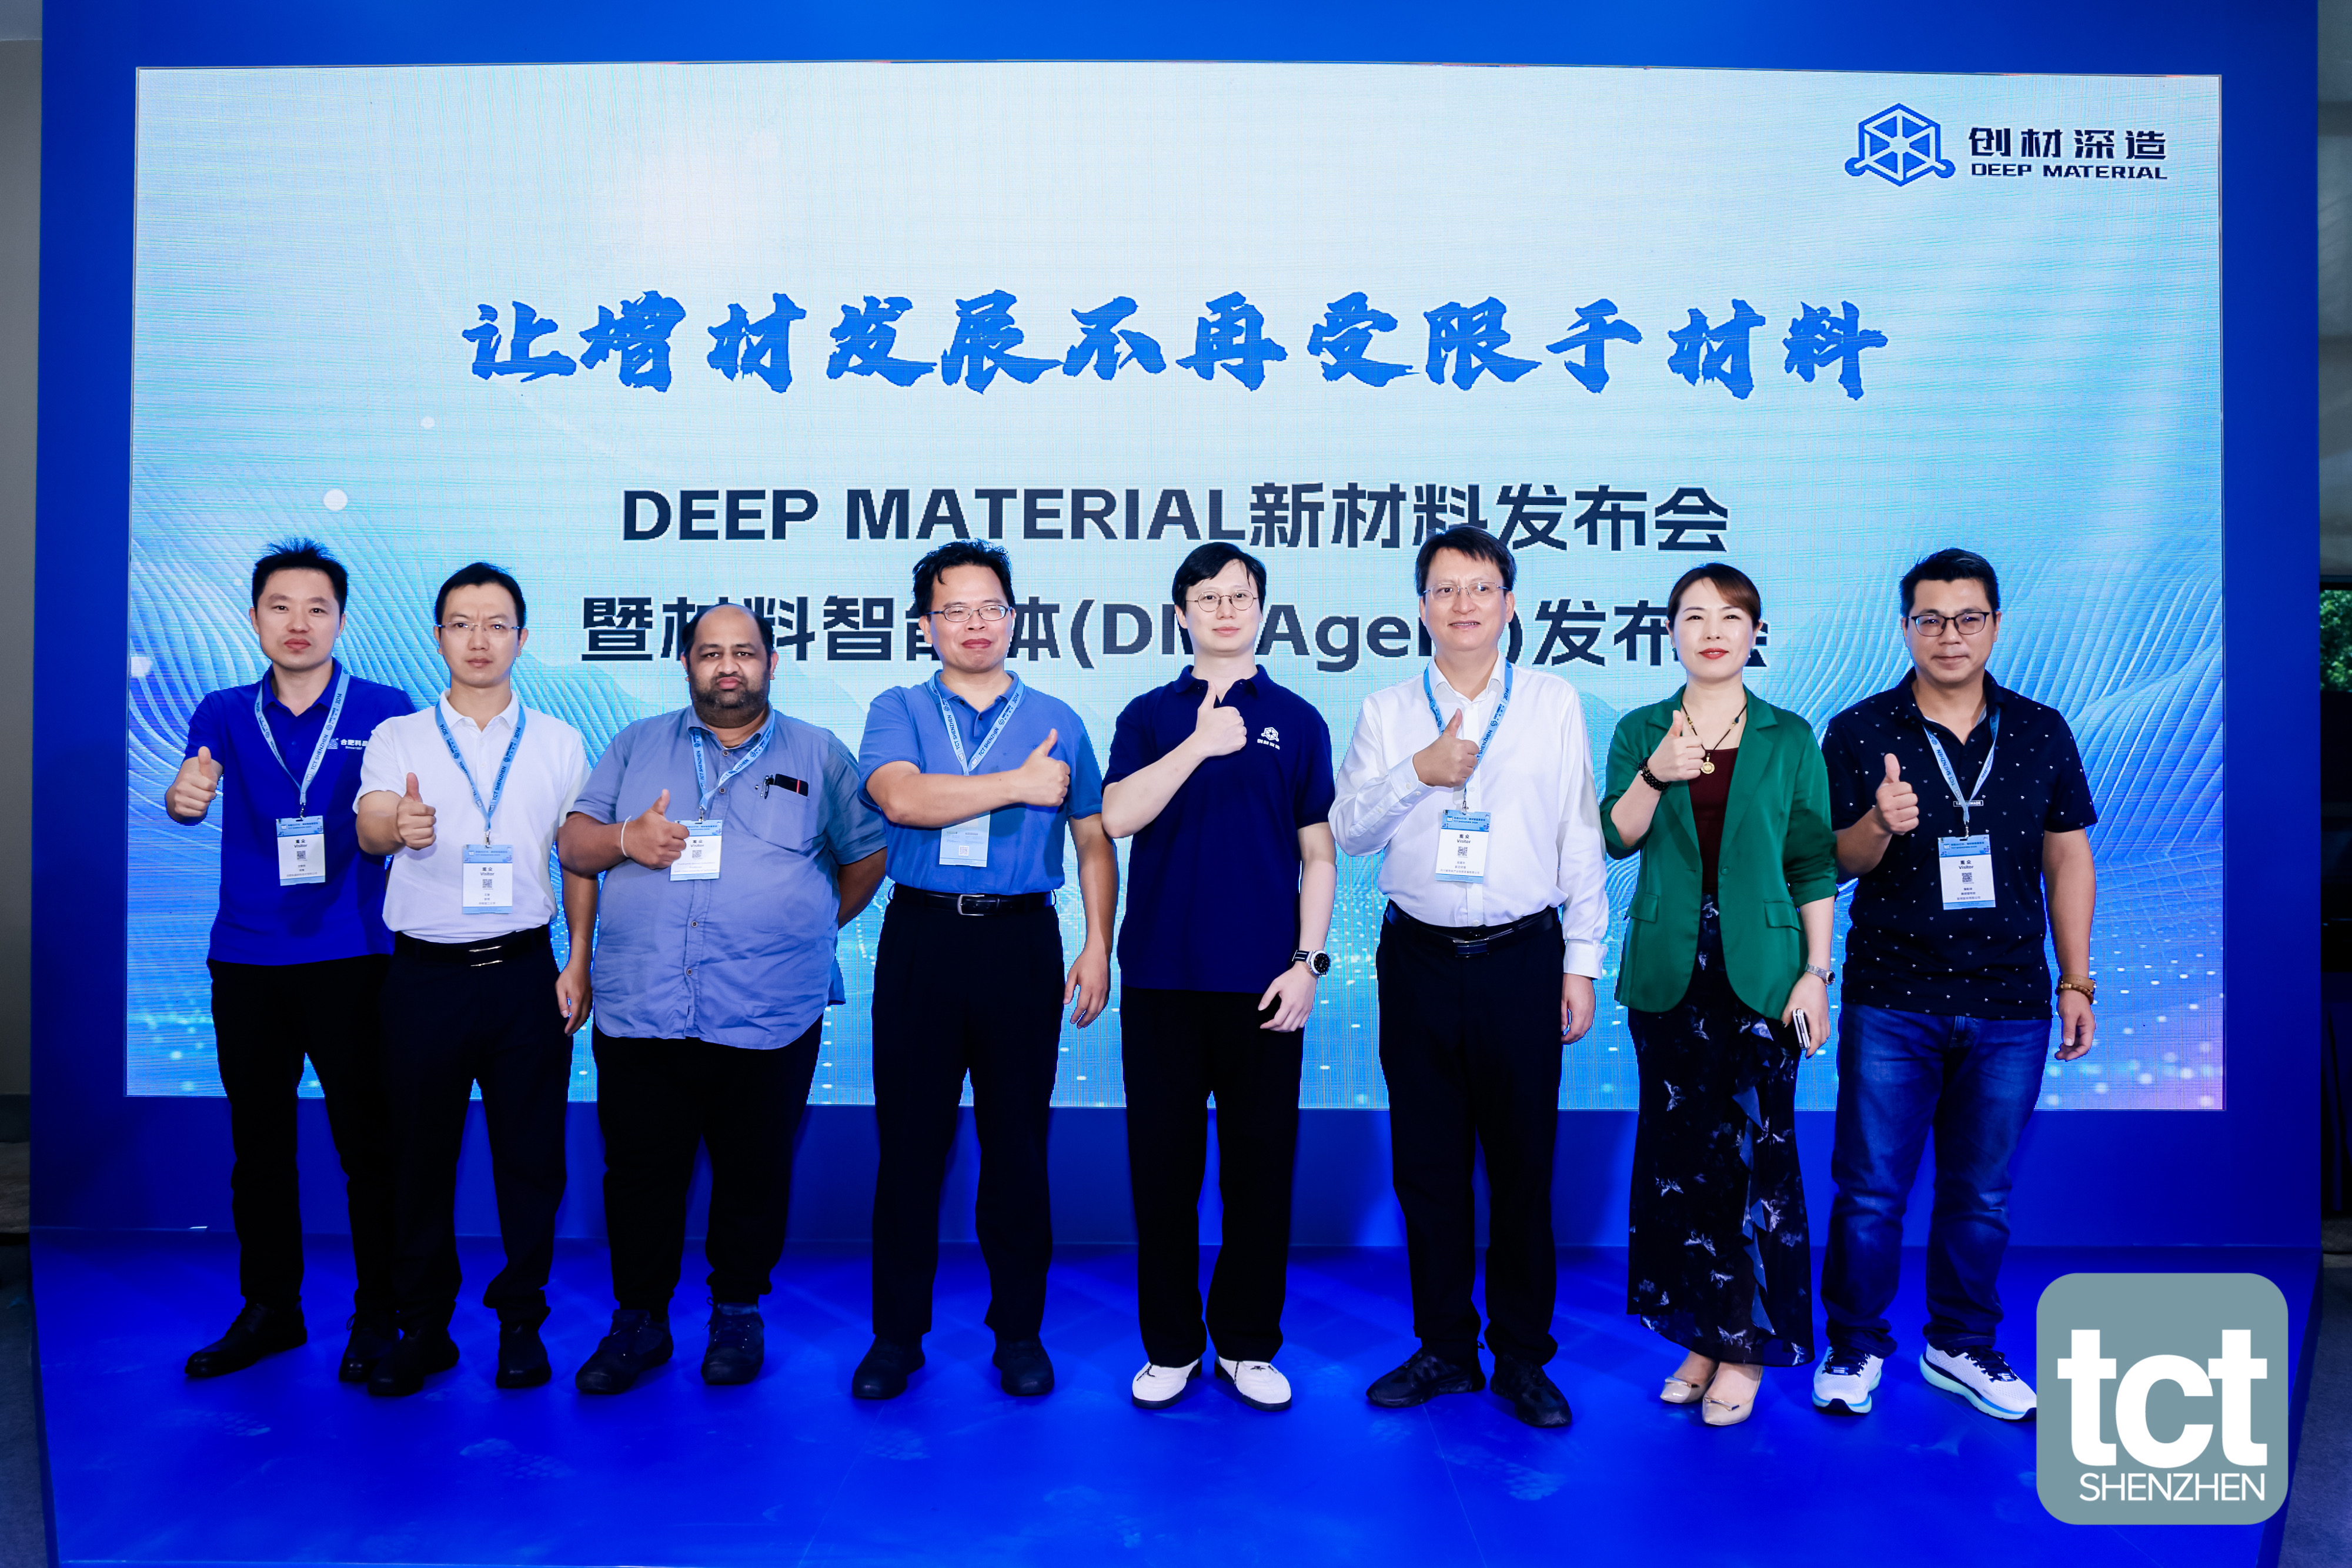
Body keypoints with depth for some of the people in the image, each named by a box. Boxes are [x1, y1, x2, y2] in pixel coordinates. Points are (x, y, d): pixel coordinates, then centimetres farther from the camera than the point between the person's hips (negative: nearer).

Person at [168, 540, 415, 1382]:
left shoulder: (385, 711, 0)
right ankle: (268, 1310, 28)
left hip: (351, 961, -3)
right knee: (257, 1145, 13)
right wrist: (183, 798, -30)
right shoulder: (225, 714, 8)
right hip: (245, 963, 3)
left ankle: (378, 1315, 15)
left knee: (366, 1144, 1)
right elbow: (192, 795, -6)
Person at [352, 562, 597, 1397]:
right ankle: (423, 1329, 22)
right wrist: (400, 826, -37)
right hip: (426, 975, 0)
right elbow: (369, 826, -13)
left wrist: (579, 965, -1)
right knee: (421, 1154, 7)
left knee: (530, 1153, 5)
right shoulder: (398, 738, 4)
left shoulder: (558, 742, 7)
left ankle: (522, 1322, 20)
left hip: (525, 974, 0)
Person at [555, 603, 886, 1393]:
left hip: (768, 1022, -1)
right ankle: (639, 1321, 25)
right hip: (638, 1012, 2)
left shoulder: (819, 755, 8)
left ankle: (738, 1314, 28)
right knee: (640, 1175, 8)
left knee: (755, 1178, 9)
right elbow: (572, 842, 11)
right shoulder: (636, 746, 13)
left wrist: (808, 929, 8)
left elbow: (868, 854, 12)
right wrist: (625, 838, -9)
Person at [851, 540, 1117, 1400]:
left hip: (1021, 942, 1)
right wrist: (1019, 785, -12)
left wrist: (1098, 947, 1)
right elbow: (901, 797, -15)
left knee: (1017, 1144, 6)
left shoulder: (1057, 722, 10)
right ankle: (897, 1335, 19)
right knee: (910, 1141, 5)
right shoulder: (898, 710, 6)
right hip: (922, 939, 0)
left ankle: (1019, 1333, 21)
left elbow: (1094, 844, 11)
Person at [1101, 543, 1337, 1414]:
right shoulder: (1150, 716, 8)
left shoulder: (1296, 720, 7)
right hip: (1162, 975, 0)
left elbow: (1318, 854, 7)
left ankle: (1248, 1344, 22)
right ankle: (1170, 1345, 21)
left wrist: (1308, 961, -2)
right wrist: (1198, 745, -20)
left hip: (1263, 981, 0)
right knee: (1163, 1164, 6)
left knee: (1260, 1165, 6)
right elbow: (1117, 817, -9)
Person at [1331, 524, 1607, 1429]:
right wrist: (1418, 772, -14)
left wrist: (1582, 962, 1)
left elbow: (1581, 840, 5)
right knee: (1427, 1166, 8)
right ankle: (1444, 1350, 23)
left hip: (1523, 957, -1)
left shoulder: (1554, 705, 5)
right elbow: (1348, 831, 1)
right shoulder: (1387, 712, 8)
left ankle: (1523, 1359, 20)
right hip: (1419, 958, 2)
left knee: (1523, 1165, 4)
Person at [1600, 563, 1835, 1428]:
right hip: (1669, 969, 2)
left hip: (1760, 970, -1)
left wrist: (1817, 973, -2)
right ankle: (1700, 1334, 21)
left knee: (1754, 1152, -2)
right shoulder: (1641, 731, 7)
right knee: (1679, 1152, 7)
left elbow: (1813, 866, 3)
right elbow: (1615, 840, -4)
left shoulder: (1789, 737, 5)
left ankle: (1746, 1347, 11)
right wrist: (1655, 775, -20)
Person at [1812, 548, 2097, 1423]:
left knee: (1982, 1194, 12)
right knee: (1870, 1191, 2)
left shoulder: (2041, 732, 7)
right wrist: (1880, 825, -24)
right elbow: (1834, 863, -2)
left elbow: (2068, 859, 11)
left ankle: (1961, 1347, 29)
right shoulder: (1859, 733, -1)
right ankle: (1855, 1346, 19)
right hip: (1891, 1001, -2)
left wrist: (2076, 982, 7)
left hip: (2010, 1005, 3)